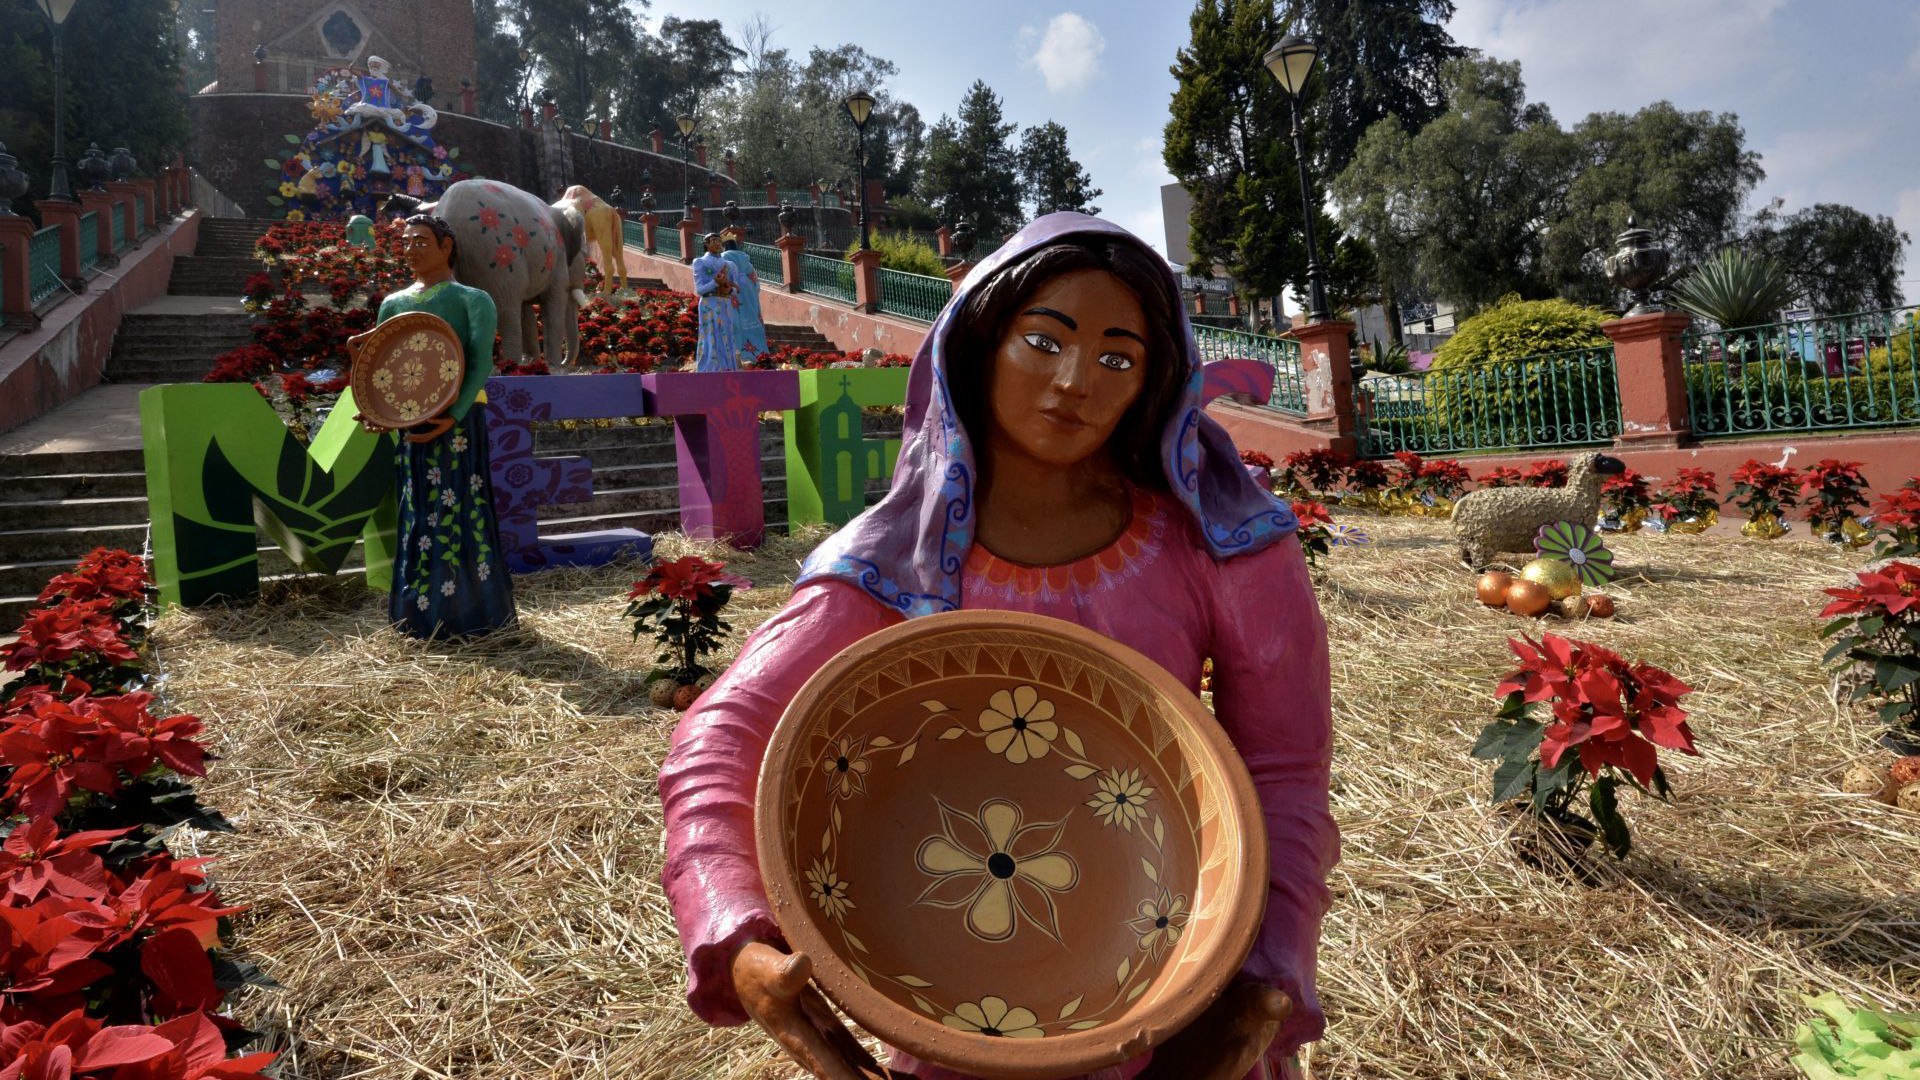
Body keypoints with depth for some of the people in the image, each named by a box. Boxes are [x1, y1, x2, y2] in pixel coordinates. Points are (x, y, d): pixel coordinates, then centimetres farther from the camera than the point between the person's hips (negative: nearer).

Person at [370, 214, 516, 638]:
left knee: (458, 509, -4)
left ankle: (466, 610, 6)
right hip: (411, 423, 5)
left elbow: (481, 364, -12)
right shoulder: (393, 303, 16)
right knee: (417, 513, 8)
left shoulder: (472, 300, 0)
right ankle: (421, 611, 18)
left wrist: (454, 416, -24)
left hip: (458, 420, -5)